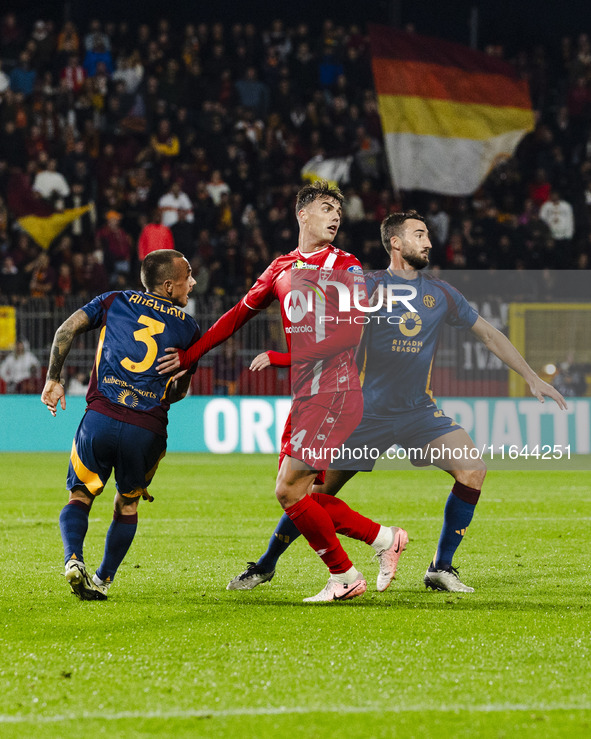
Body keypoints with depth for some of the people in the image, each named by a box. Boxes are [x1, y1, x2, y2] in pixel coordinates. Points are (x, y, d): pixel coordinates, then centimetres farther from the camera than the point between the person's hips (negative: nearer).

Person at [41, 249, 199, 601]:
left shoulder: (115, 302, 14)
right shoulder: (188, 327, 13)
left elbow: (68, 328, 2)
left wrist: (54, 379, 5)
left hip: (101, 418, 0)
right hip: (147, 432, 0)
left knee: (80, 496, 14)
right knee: (128, 504, 21)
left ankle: (74, 559, -12)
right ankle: (103, 581, 18)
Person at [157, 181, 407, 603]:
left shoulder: (346, 266, -2)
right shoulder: (283, 268, 15)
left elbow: (350, 334, -12)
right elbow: (240, 314, 23)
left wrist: (281, 357, -15)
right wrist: (190, 355, 20)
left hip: (336, 391, -7)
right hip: (304, 395, 7)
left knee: (289, 491, -11)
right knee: (295, 494, 4)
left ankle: (344, 576, 1)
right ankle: (384, 538, 15)